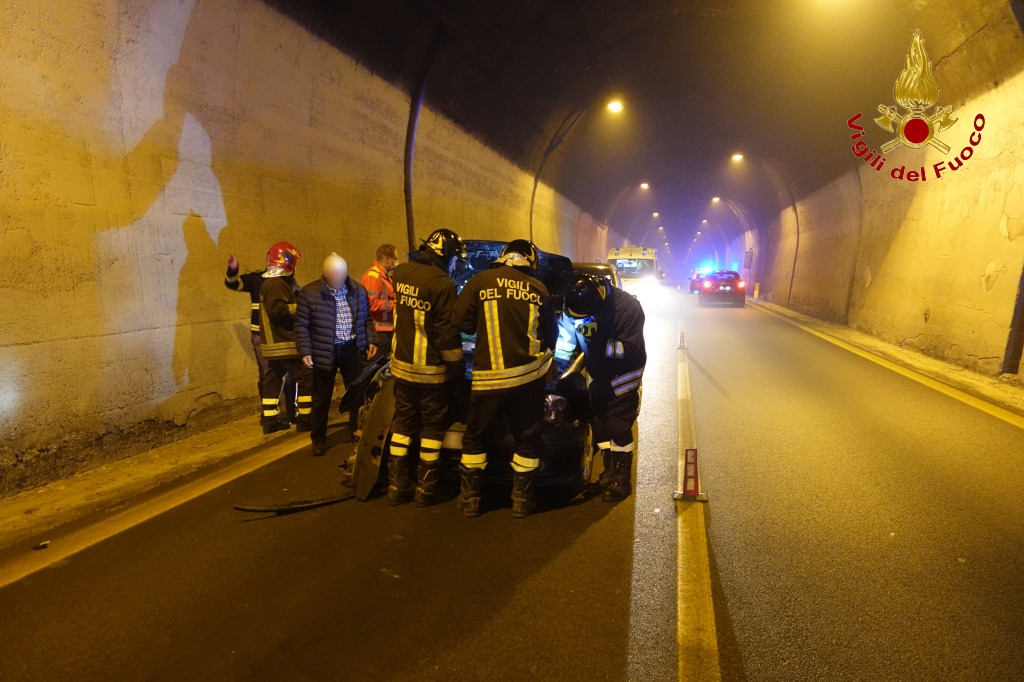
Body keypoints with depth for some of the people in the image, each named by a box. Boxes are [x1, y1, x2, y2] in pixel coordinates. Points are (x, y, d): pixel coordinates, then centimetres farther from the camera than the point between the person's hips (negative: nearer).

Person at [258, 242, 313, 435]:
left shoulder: (270, 282, 18)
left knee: (273, 379, 12)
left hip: (274, 342, 11)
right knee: (306, 378, -6)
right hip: (285, 342, -11)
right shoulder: (277, 283, -15)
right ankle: (305, 420, -2)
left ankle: (270, 420, 17)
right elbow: (278, 309, -26)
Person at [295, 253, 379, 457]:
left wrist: (370, 341, 1)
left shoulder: (358, 290, 1)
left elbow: (366, 319, 12)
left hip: (352, 349, 3)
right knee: (322, 398, 8)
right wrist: (305, 351, -14)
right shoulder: (309, 293, -9)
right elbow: (301, 325, -7)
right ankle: (319, 439, 24)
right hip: (324, 352, -2)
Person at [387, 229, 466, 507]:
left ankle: (397, 486, 22)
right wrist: (457, 365, -7)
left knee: (402, 423, 16)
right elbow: (448, 332, -17)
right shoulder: (441, 283, -20)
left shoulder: (400, 273, 2)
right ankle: (426, 489, 16)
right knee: (433, 427, 8)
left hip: (401, 365, 6)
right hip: (431, 371, -6)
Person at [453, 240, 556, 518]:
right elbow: (550, 334, 11)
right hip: (530, 375, 2)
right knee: (527, 439, 15)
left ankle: (470, 498, 21)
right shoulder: (539, 289, 6)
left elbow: (461, 321, -1)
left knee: (476, 438, 15)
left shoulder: (481, 282, 0)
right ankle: (521, 499, 23)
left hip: (490, 376, -1)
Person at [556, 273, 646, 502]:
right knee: (598, 418, 9)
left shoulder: (627, 307, -29)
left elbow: (630, 348, -28)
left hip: (624, 370, -6)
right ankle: (610, 470, 25)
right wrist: (557, 364, -14)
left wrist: (601, 345, -35)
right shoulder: (573, 307, -13)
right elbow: (565, 338, -4)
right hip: (598, 371, 6)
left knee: (618, 422, -8)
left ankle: (622, 478, 5)